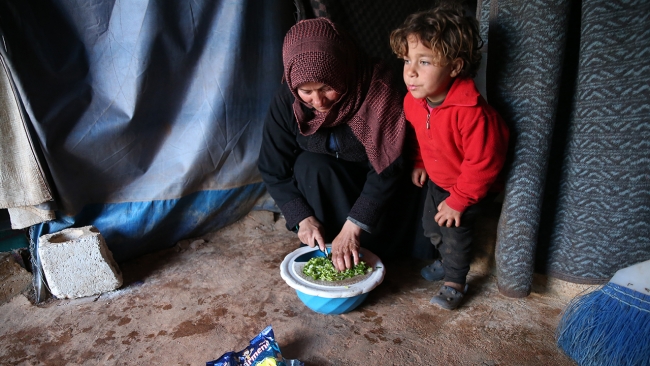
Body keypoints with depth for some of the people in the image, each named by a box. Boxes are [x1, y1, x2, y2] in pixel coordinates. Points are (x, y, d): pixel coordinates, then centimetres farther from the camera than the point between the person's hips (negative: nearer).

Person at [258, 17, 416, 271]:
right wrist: (303, 217, -23)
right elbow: (273, 169, -12)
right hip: (320, 184, 2)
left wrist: (352, 227, -36)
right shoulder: (286, 101, -21)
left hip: (373, 184, -1)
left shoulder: (377, 90, -29)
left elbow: (388, 168, -30)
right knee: (309, 164, -32)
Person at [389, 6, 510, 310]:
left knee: (454, 229, -2)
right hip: (437, 179, 7)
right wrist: (419, 163, 7)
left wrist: (458, 201, -23)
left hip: (469, 185, -7)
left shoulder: (471, 112, -38)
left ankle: (455, 281, 24)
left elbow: (482, 163, -30)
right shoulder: (413, 101, -16)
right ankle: (447, 260, 46)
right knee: (430, 224, 17)